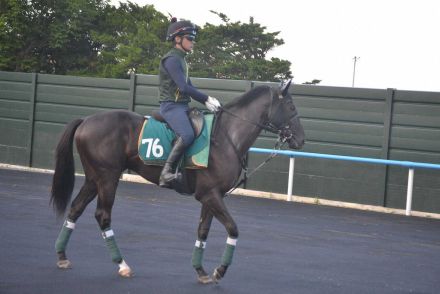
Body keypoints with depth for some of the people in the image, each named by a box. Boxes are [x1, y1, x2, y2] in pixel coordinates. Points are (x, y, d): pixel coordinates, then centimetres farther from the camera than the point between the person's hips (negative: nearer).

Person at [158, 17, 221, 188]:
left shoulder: (181, 60, 19)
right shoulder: (172, 59, -11)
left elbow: (189, 87, 19)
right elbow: (183, 87, -20)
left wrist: (207, 100, 4)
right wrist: (206, 99, -16)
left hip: (182, 106, 10)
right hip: (171, 105, -10)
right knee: (187, 135, -33)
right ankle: (166, 173, -32)